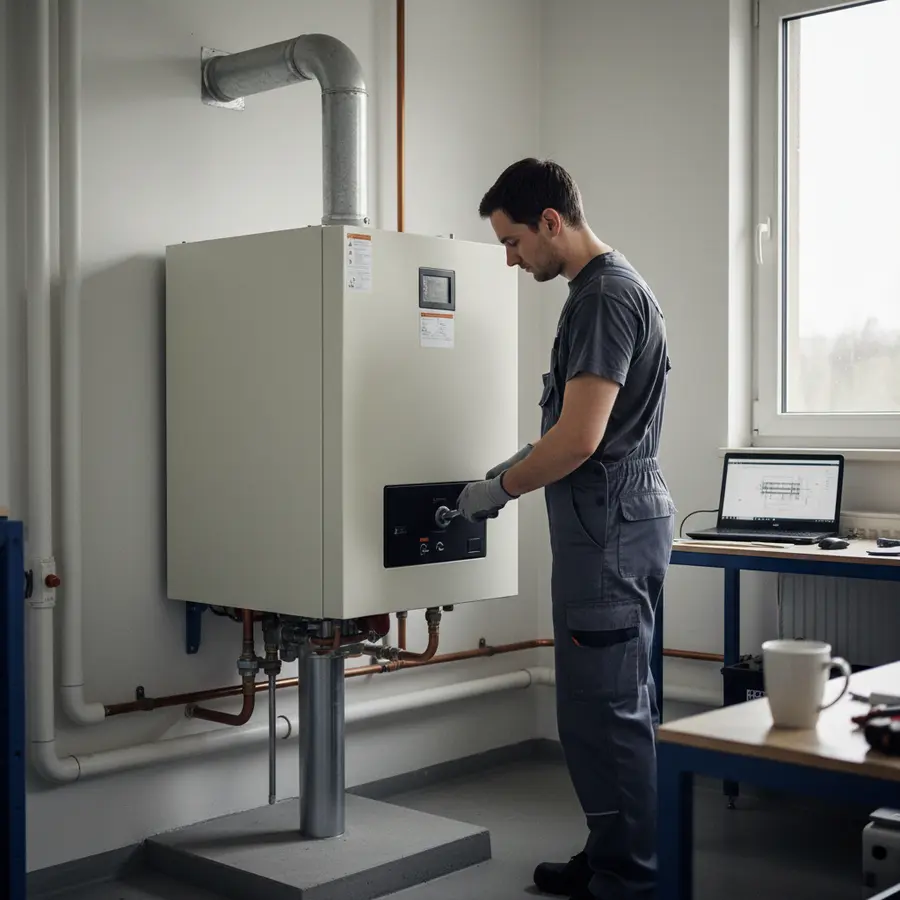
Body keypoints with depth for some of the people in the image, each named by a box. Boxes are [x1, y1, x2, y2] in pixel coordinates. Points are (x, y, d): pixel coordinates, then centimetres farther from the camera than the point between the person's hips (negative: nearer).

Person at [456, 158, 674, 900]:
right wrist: (517, 467, 17)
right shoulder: (613, 287, 16)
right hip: (618, 524, 11)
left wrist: (499, 489, -8)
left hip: (609, 531, -11)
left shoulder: (606, 296, -15)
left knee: (603, 712, -6)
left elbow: (579, 439, -21)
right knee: (621, 706, 15)